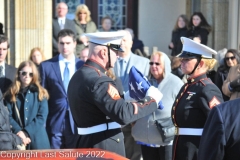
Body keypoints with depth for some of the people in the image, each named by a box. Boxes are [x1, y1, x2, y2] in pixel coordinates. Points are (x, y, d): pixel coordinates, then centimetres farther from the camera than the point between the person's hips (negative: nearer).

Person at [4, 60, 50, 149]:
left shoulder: (40, 93, 9)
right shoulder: (11, 94, 9)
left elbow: (42, 117, 0)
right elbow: (8, 116, 0)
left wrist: (26, 132, -12)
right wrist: (19, 132, -16)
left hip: (37, 139, 0)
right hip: (17, 139, 0)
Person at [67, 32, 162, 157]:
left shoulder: (79, 75, 11)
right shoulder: (98, 81, -21)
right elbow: (123, 114, -28)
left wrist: (126, 97, 13)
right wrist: (151, 99, -15)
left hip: (87, 144, 10)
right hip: (105, 147, -10)